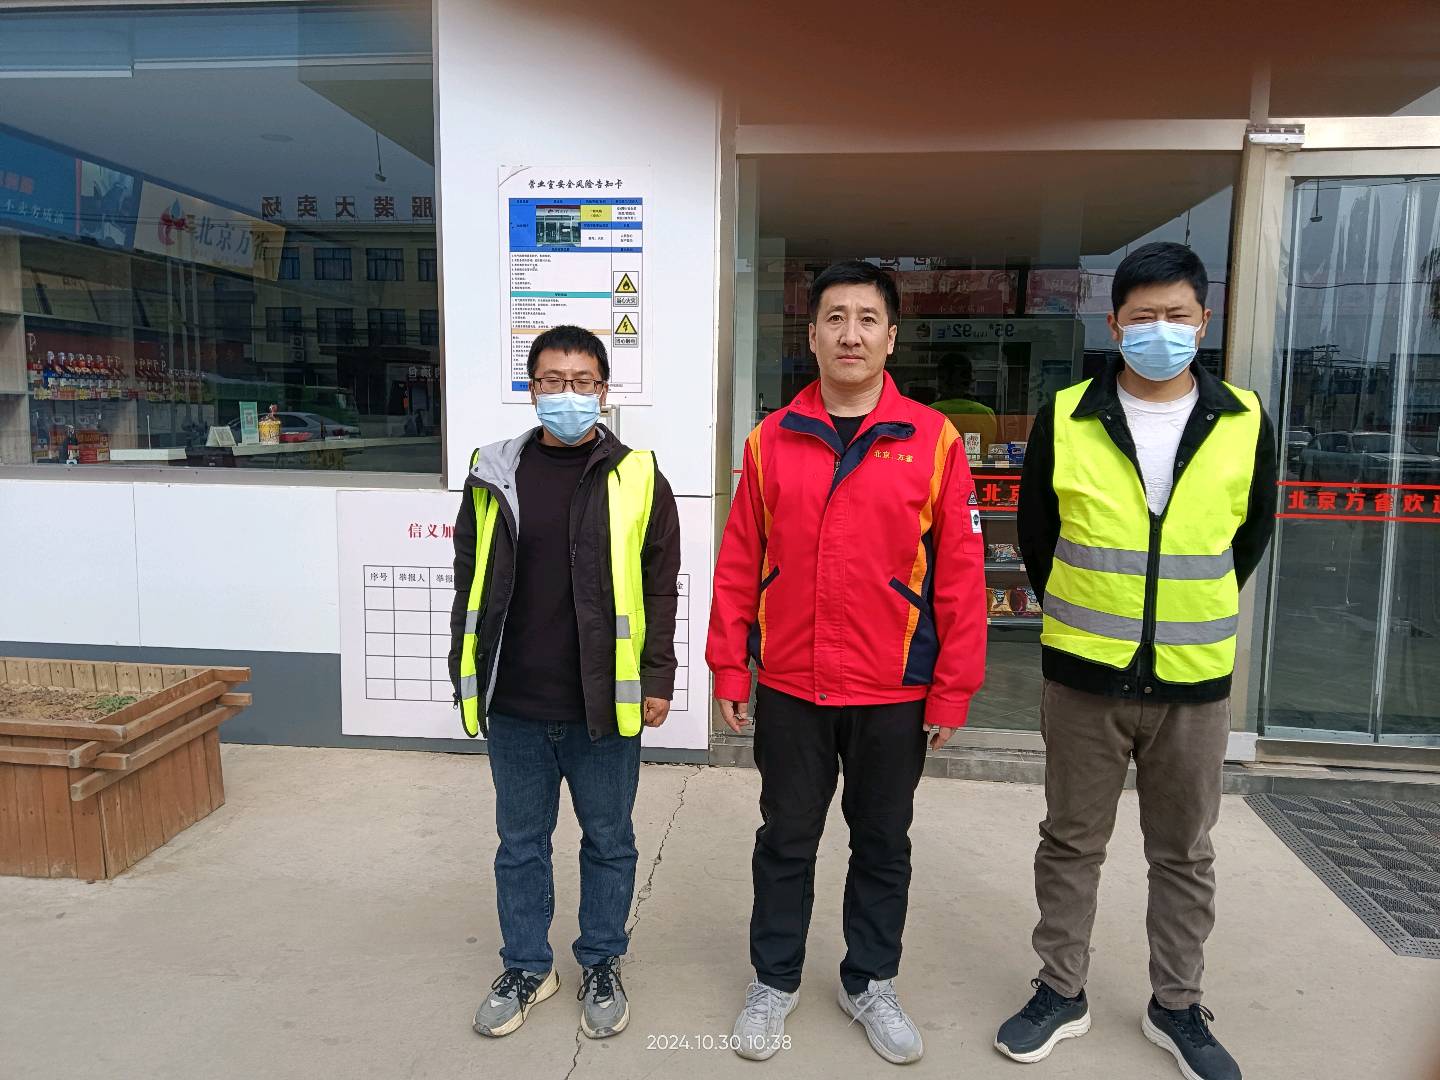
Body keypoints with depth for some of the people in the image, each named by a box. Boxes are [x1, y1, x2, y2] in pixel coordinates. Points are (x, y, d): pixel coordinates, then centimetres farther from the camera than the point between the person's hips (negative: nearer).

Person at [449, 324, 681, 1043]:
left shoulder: (638, 479, -2)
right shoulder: (494, 477, 4)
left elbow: (659, 589, -1)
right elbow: (471, 584, 9)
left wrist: (656, 680, -4)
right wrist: (466, 678, 7)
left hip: (604, 710, -2)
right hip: (514, 710, 2)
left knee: (608, 843, 14)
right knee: (521, 844, 16)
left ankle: (601, 967, 34)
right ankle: (526, 968, 36)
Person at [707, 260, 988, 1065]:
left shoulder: (934, 441, -5)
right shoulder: (771, 440, 0)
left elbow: (960, 574, -5)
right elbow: (739, 563, 2)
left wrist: (952, 691, -5)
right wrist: (729, 668, 1)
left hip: (894, 694, 0)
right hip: (789, 688, 1)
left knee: (884, 845, 16)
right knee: (787, 841, 16)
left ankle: (872, 984, 37)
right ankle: (776, 981, 36)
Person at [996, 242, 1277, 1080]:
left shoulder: (1245, 422, -2)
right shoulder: (1065, 420, -5)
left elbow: (1251, 535, 12)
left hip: (1195, 681, 1)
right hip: (1082, 676, -1)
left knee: (1185, 853, 15)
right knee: (1071, 842, 12)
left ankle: (1177, 1005, 34)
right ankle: (1063, 992, 29)